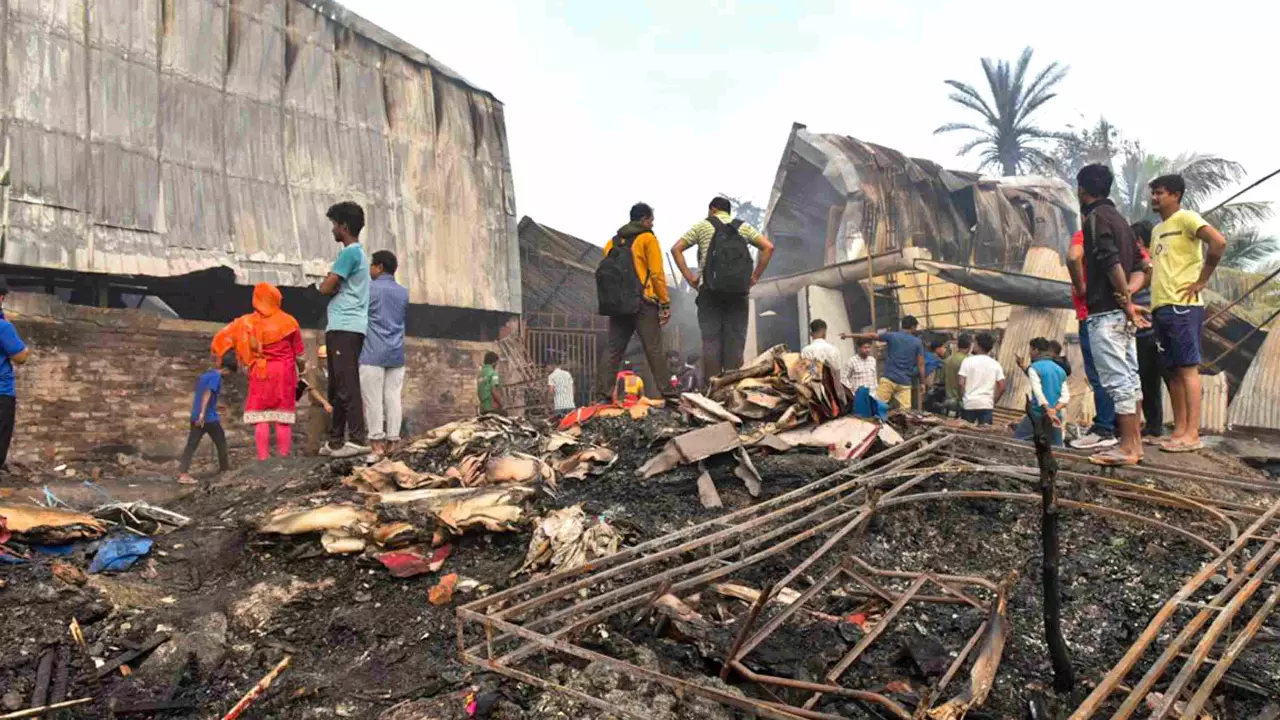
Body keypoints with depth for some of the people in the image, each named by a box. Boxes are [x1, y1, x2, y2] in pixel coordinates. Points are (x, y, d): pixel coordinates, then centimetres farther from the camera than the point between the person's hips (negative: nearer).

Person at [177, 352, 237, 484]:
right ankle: (224, 467, 28)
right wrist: (202, 414, -27)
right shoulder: (216, 376, -10)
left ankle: (182, 473, -8)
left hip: (195, 416, 7)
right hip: (209, 417, -7)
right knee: (221, 441, 13)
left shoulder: (205, 374, 16)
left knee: (191, 444, 1)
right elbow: (207, 394, -21)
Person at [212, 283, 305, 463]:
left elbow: (224, 336, 4)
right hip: (283, 372, -1)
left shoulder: (246, 322, 1)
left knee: (261, 418, 2)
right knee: (283, 418, 1)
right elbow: (298, 353, 3)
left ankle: (263, 457, -3)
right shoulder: (288, 321, -3)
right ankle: (284, 456, -1)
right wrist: (302, 365, 23)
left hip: (260, 374, 1)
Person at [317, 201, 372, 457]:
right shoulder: (358, 253, 23)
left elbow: (325, 288, -12)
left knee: (347, 385, -14)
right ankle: (336, 441, 14)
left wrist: (327, 282, 9)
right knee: (337, 387, 10)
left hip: (345, 328, -10)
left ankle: (358, 439, -17)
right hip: (343, 328, 10)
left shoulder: (350, 253, -9)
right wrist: (332, 283, 3)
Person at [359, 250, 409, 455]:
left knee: (372, 398, -2)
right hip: (397, 353, 5)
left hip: (373, 353, -5)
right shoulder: (404, 292, 13)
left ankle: (376, 441, -4)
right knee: (393, 397, 3)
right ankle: (392, 440, 1)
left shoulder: (369, 289, -3)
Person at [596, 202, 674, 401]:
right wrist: (665, 303, -6)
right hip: (642, 303, -5)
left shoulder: (613, 241, 16)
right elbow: (657, 273, -8)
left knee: (614, 348, 8)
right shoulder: (648, 238, -1)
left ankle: (604, 387, 3)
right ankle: (665, 389, -3)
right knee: (653, 349, -3)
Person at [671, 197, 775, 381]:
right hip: (738, 291, 2)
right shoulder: (743, 227, 15)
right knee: (735, 340, 3)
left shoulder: (703, 225, 11)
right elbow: (768, 247, 5)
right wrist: (755, 276, 7)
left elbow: (676, 249, 3)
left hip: (710, 291, -1)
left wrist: (689, 276, 3)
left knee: (711, 340, -1)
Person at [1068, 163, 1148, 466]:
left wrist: (1125, 301, -16)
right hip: (1121, 312, 9)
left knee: (1117, 380, -7)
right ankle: (1134, 443, 16)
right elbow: (1138, 267, 16)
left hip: (1105, 312, -9)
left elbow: (1112, 262, -21)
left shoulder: (1096, 218, -9)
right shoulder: (1118, 217, 18)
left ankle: (1126, 448, -5)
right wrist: (1127, 296, 6)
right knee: (1129, 378, 11)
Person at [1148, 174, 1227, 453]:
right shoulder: (1157, 230, 22)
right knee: (1173, 371, 8)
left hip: (1181, 306, -9)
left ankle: (1192, 434, -9)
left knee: (1187, 368, -9)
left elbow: (1218, 242, -17)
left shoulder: (1186, 218, -3)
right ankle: (1179, 430, 11)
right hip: (1161, 306, 9)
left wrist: (1201, 281, -14)